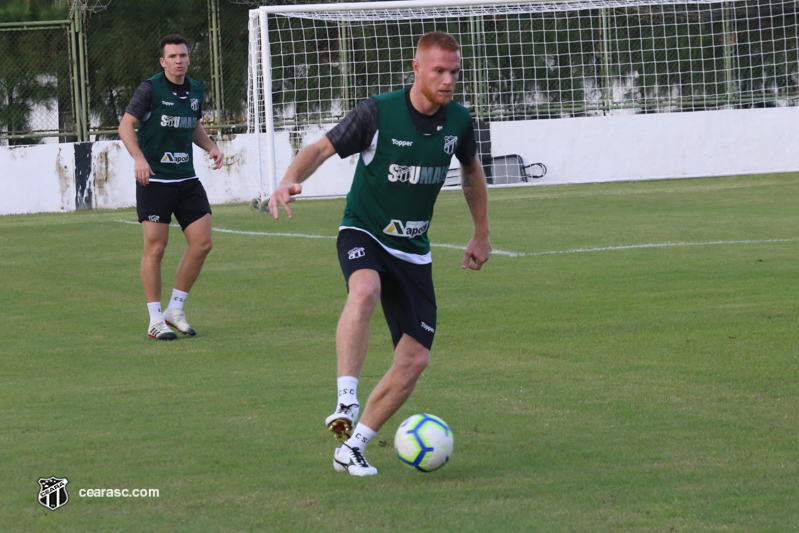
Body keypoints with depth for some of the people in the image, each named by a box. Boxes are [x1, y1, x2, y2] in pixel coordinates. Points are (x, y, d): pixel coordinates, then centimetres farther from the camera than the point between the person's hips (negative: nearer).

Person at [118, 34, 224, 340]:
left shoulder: (195, 91, 10)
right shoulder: (150, 89, -8)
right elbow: (126, 125, -9)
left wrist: (211, 147, 6)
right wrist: (139, 158, -24)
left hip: (186, 178, 6)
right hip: (154, 179, -6)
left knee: (202, 243, -1)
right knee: (155, 248, -4)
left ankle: (175, 310, 13)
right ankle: (155, 321, 4)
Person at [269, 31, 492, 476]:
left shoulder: (458, 120, -1)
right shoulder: (378, 113, -15)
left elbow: (472, 171, 18)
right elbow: (324, 148, -11)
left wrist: (482, 234, 23)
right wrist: (290, 181, -31)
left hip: (414, 251, 5)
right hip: (363, 233, -5)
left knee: (415, 359, -4)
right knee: (365, 291, -40)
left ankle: (353, 448, 8)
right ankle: (347, 402, -42)